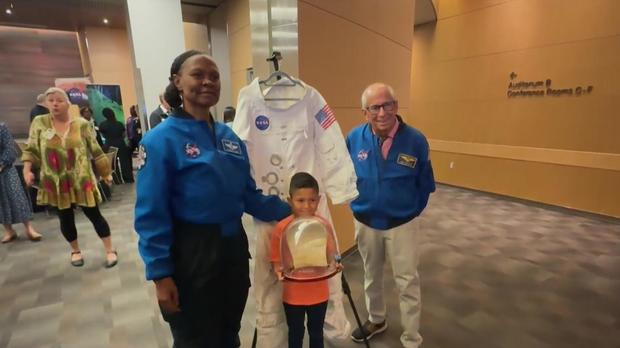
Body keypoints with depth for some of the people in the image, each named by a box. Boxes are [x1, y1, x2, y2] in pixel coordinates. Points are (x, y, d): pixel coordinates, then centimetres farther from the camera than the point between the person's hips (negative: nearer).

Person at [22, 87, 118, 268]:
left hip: (81, 180, -2)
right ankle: (75, 251, 33)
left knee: (94, 215, 2)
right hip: (55, 183, 2)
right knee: (66, 219, 12)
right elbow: (31, 149, 6)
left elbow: (95, 150, 1)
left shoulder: (81, 124, -4)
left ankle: (110, 250, 14)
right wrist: (27, 169, -9)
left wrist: (105, 172, 3)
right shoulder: (39, 122, 1)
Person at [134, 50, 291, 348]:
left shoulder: (230, 137, 5)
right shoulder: (161, 140, -12)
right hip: (192, 252, -5)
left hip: (233, 246, 6)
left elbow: (248, 195, 8)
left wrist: (289, 210, 3)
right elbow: (151, 215, -14)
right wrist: (160, 274, -15)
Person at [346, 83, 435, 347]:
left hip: (403, 224, -2)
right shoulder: (354, 139, -12)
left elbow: (425, 185, -3)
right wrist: (359, 204, 4)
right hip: (365, 223, 3)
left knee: (407, 283, 9)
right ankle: (376, 320, 47)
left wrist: (410, 212, 2)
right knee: (371, 277, 22)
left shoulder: (416, 140, -16)